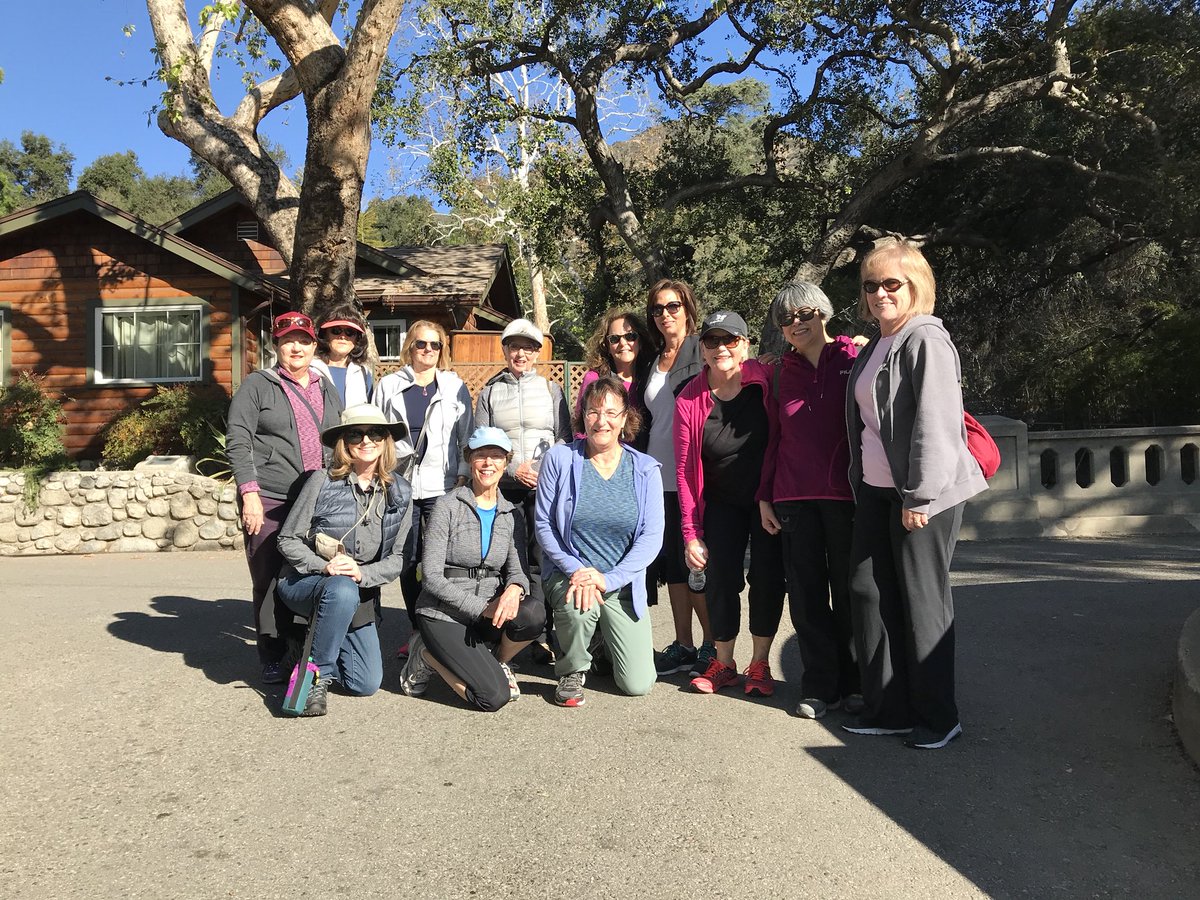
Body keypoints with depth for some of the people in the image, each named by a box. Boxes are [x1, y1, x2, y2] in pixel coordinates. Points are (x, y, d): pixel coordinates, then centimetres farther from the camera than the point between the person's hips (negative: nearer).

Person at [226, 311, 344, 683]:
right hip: (269, 502, -4)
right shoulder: (258, 385, 4)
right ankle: (273, 660, 13)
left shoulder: (327, 388, 18)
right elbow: (238, 442, -5)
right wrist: (249, 494, -14)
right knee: (270, 581, 1)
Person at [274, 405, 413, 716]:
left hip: (360, 594, 4)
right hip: (302, 583, -3)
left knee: (367, 685, -3)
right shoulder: (322, 481, -11)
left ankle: (316, 644, 26)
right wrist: (324, 566, -23)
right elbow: (287, 539, -7)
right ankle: (315, 675, -19)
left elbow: (399, 558, -3)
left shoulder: (399, 493, -2)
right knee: (342, 590, -40)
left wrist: (362, 573, -21)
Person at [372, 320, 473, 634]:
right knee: (408, 561, 5)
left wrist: (463, 477, -1)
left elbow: (467, 436, 8)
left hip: (441, 487, -1)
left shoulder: (455, 387, 10)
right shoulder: (388, 386, 12)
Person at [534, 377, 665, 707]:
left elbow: (652, 536, -7)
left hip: (623, 583, 1)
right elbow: (544, 525, -4)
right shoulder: (559, 458, -5)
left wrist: (608, 579, -19)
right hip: (569, 574, -1)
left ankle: (608, 643, 31)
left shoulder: (645, 469, -3)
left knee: (638, 685, -5)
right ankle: (572, 670, -3)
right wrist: (575, 570, -17)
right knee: (579, 606, -37)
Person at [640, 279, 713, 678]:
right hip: (658, 477, 6)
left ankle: (711, 646, 11)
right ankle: (683, 646, 20)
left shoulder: (702, 352, -3)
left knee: (694, 562, -3)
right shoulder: (653, 361, 17)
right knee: (672, 563, 10)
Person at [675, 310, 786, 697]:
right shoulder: (690, 400, -8)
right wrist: (691, 532, -7)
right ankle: (723, 663, 21)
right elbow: (684, 469, -6)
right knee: (722, 579, 3)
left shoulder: (767, 380, -15)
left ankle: (760, 664, 20)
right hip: (722, 503, 1)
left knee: (767, 576, 3)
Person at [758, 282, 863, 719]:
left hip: (846, 493, -3)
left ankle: (854, 682, 20)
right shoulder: (782, 372, 11)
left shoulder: (854, 360, 0)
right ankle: (820, 686, 16)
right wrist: (764, 497, 9)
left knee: (848, 592, 5)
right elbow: (772, 437, 13)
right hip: (793, 498, 3)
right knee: (806, 594, 4)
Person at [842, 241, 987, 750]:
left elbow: (935, 423, -18)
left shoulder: (926, 340, -11)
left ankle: (937, 718, 16)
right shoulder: (874, 349, 16)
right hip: (876, 491, 9)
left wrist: (919, 496, -20)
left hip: (924, 495, -8)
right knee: (869, 592, 7)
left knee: (922, 602, 0)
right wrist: (860, 484, 15)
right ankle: (888, 709, 18)